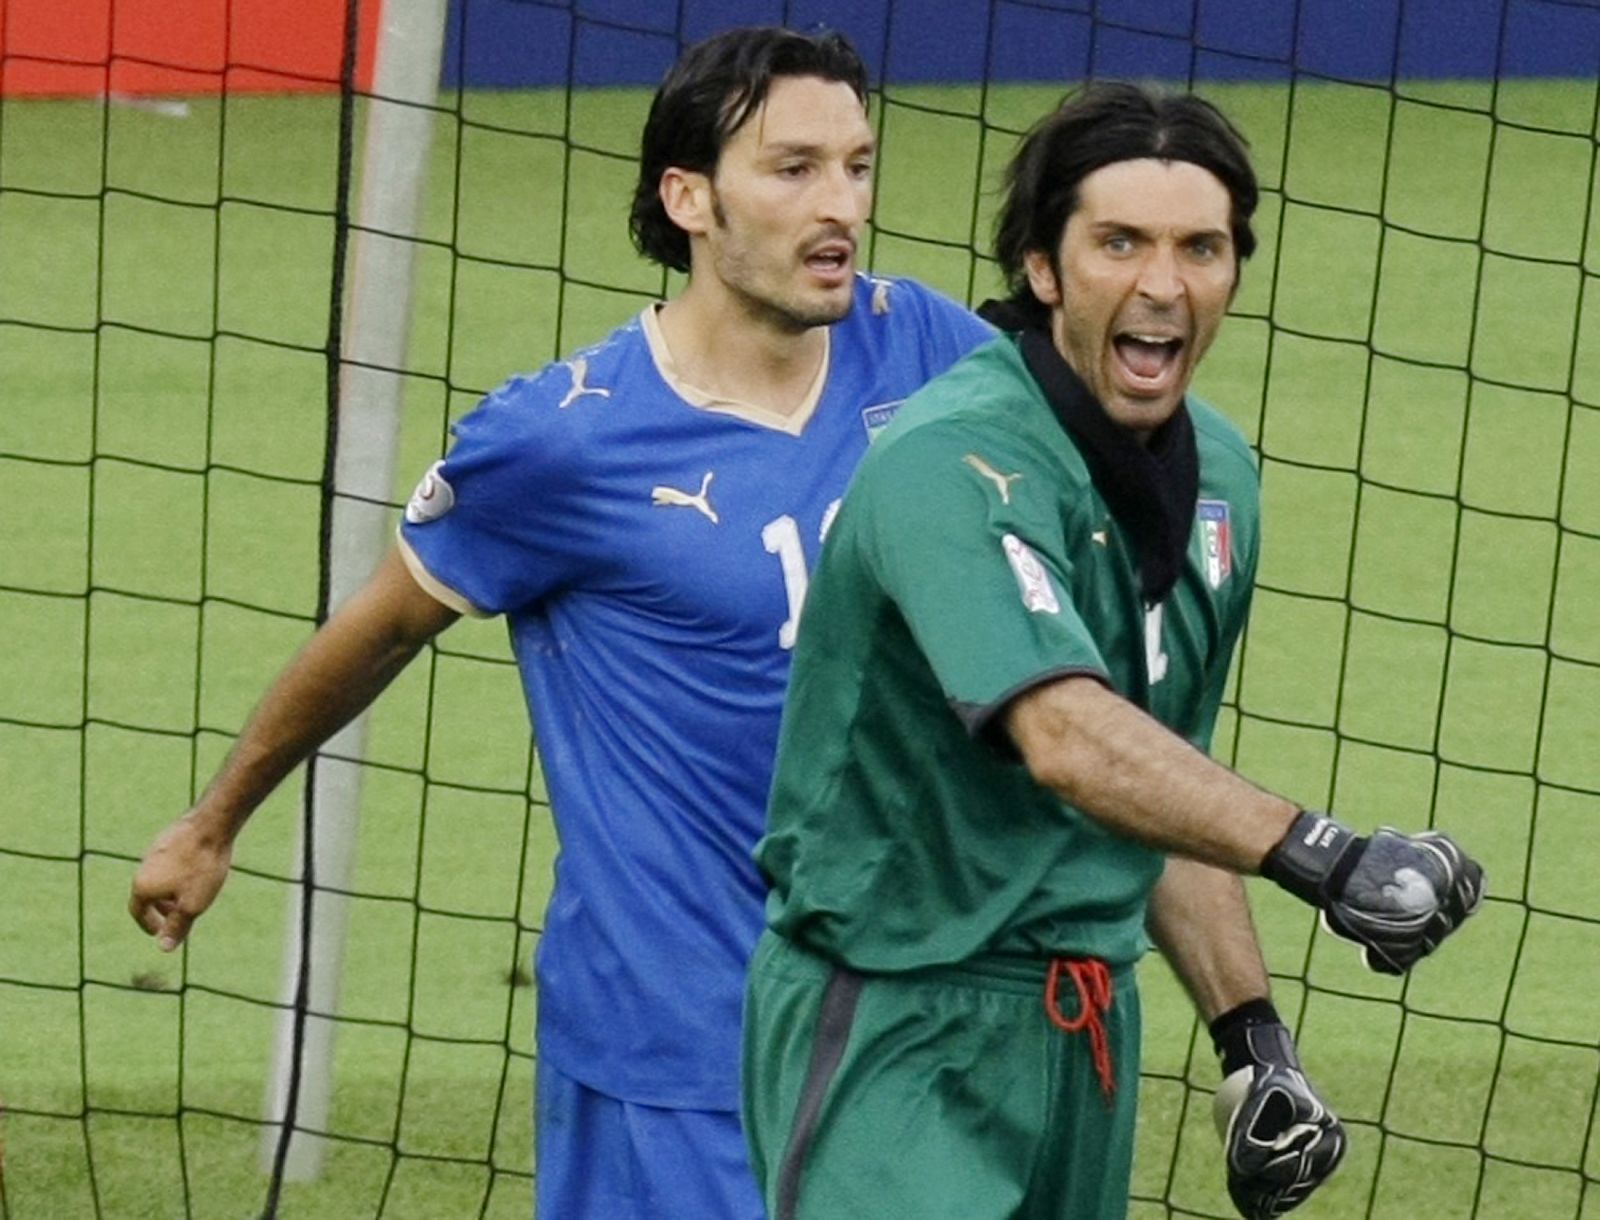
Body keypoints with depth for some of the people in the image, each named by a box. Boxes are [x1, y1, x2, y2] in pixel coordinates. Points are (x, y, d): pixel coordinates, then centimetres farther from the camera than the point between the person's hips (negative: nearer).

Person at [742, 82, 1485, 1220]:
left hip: (1090, 1034, 8)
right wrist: (1313, 852, -46)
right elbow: (1068, 741, -35)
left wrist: (1253, 1039, 10)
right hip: (898, 1030, -8)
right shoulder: (951, 463, -20)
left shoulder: (1216, 471, 8)